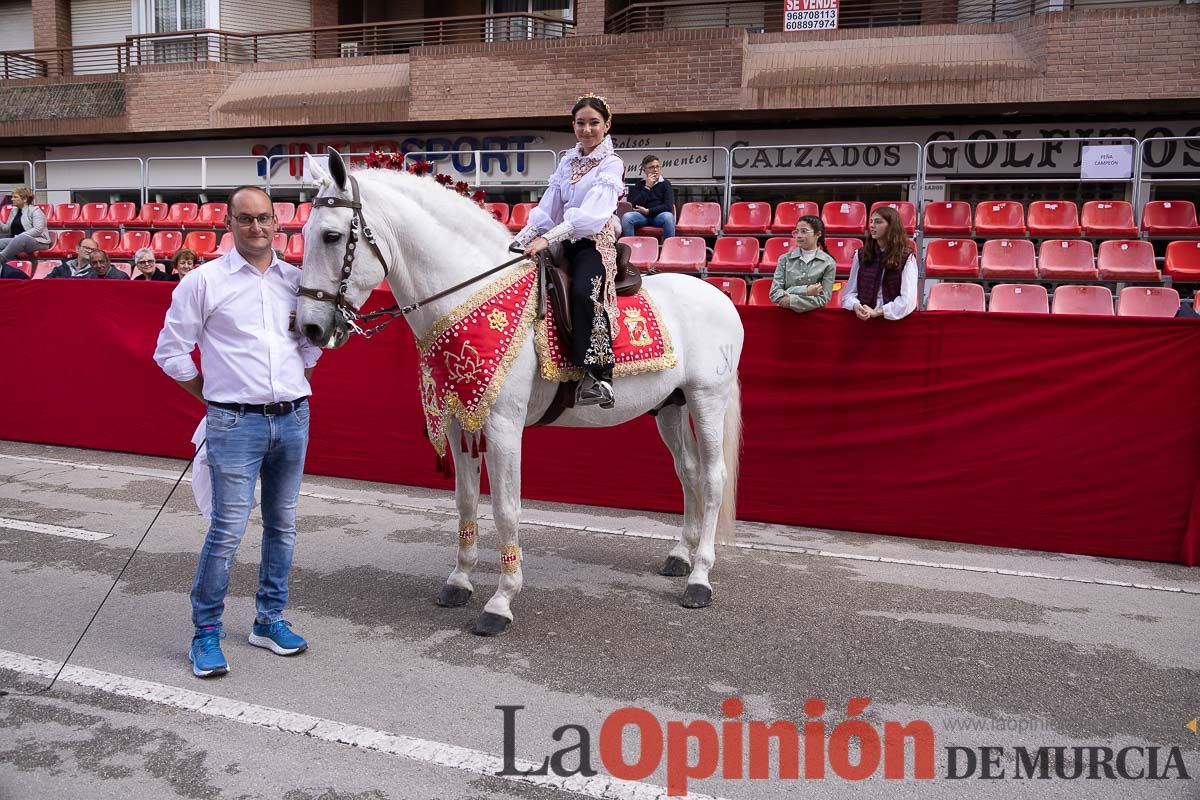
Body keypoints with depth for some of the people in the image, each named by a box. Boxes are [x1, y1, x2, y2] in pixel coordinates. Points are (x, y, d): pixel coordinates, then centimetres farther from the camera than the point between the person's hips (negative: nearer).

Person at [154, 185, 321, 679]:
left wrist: (294, 391, 8)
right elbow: (171, 351, -1)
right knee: (228, 530, -5)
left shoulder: (296, 280, 8)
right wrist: (214, 397, 1)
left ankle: (270, 620, 26)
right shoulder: (204, 281, -4)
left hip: (293, 418, 5)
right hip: (236, 422, -4)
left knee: (282, 524, 12)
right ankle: (206, 633, 12)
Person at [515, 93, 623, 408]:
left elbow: (592, 212, -18)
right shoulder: (567, 162, 17)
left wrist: (548, 238, -28)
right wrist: (521, 240, -2)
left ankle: (599, 376, -36)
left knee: (583, 291, -35)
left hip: (595, 243, -7)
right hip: (566, 243, 7)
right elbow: (547, 208, 13)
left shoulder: (611, 164, -3)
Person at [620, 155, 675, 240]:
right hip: (642, 215, 1)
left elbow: (668, 206, -4)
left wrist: (648, 211, -10)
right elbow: (635, 205, -2)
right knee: (626, 217, -28)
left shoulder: (665, 183, 8)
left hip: (659, 215, -1)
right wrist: (647, 187, -7)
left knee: (668, 216, -36)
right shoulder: (640, 183, 11)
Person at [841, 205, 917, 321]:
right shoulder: (861, 255, 12)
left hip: (893, 318, -3)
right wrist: (856, 306, -11)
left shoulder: (906, 257, 2)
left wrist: (877, 312, -15)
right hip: (863, 318, 3)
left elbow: (907, 300, -7)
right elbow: (850, 292, 10)